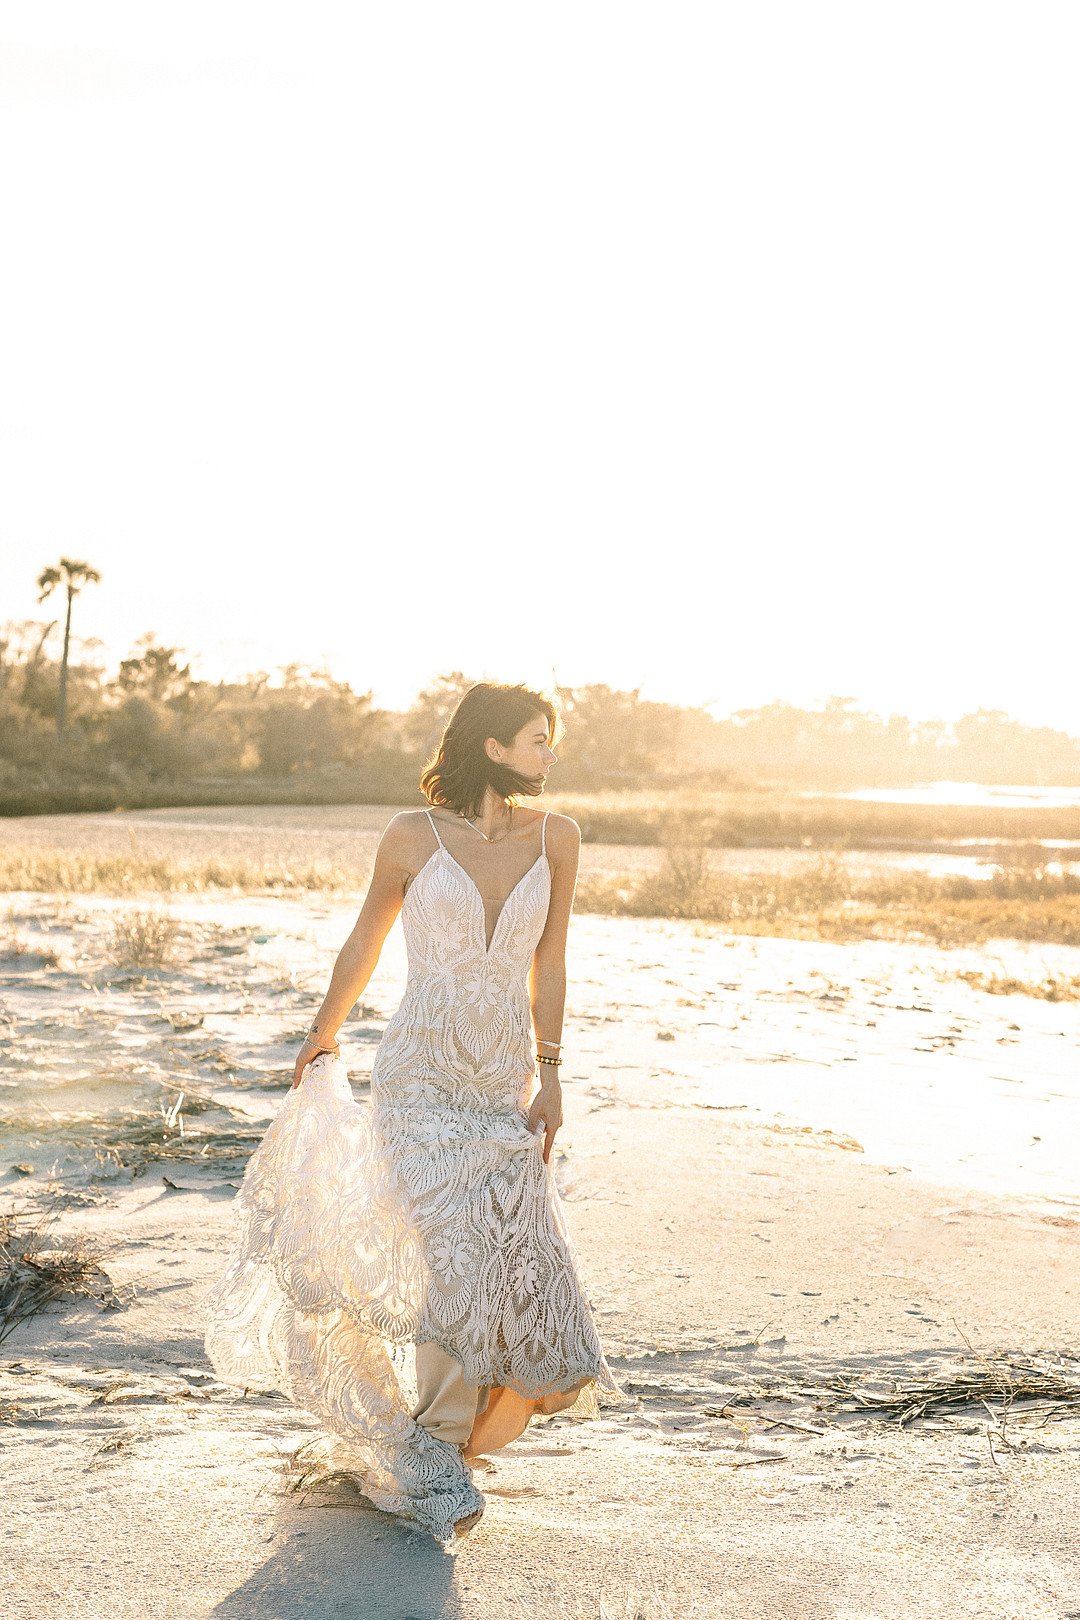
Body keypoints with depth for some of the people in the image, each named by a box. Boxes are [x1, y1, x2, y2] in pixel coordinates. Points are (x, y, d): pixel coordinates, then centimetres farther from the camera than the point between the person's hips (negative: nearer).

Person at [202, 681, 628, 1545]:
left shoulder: (556, 837, 1)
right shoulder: (414, 835, -6)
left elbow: (548, 965, 7)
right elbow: (365, 940, 9)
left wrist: (549, 1077, 4)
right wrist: (321, 1038, 20)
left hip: (505, 1086, 3)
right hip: (419, 1077, -3)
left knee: (518, 1267, 1)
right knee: (441, 1257, -13)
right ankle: (425, 1470, 8)